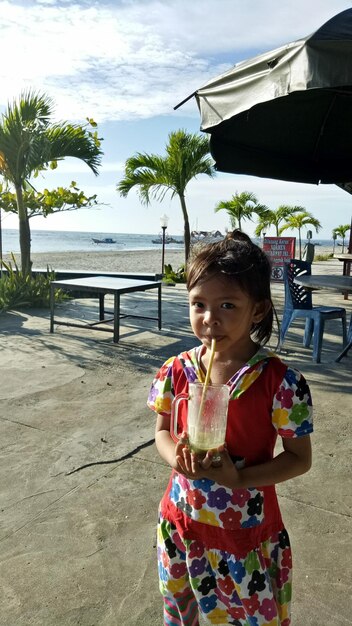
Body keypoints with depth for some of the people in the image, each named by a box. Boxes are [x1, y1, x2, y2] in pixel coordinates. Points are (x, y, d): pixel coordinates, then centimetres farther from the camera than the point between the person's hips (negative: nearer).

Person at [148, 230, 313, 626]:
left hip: (248, 532, -3)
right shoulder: (176, 371, -10)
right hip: (182, 524, 4)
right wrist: (177, 458, -19)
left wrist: (239, 478, -25)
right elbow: (162, 431, 2)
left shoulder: (281, 382, -22)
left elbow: (300, 458, -12)